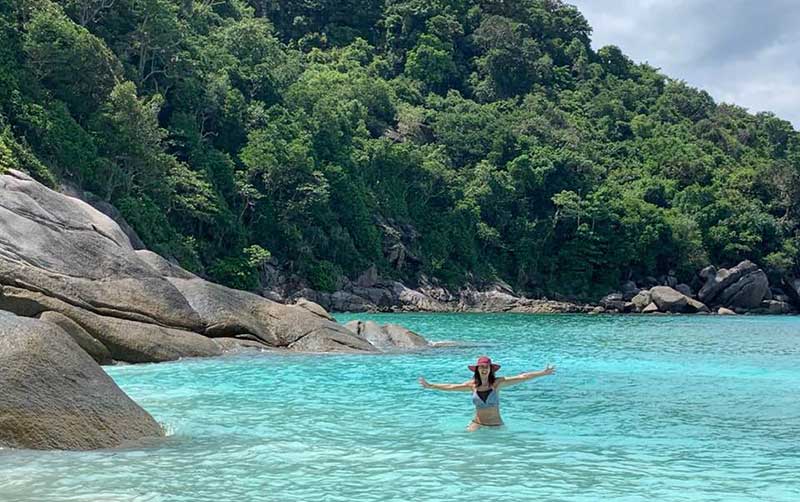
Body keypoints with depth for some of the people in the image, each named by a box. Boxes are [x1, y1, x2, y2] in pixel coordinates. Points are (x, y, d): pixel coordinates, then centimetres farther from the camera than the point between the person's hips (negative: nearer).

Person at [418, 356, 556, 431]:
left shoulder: (497, 383, -8)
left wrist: (543, 373, -17)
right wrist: (430, 386, 17)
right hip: (477, 423, 1)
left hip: (496, 424, -1)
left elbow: (521, 377, -12)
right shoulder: (473, 384, 0)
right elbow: (451, 387, 12)